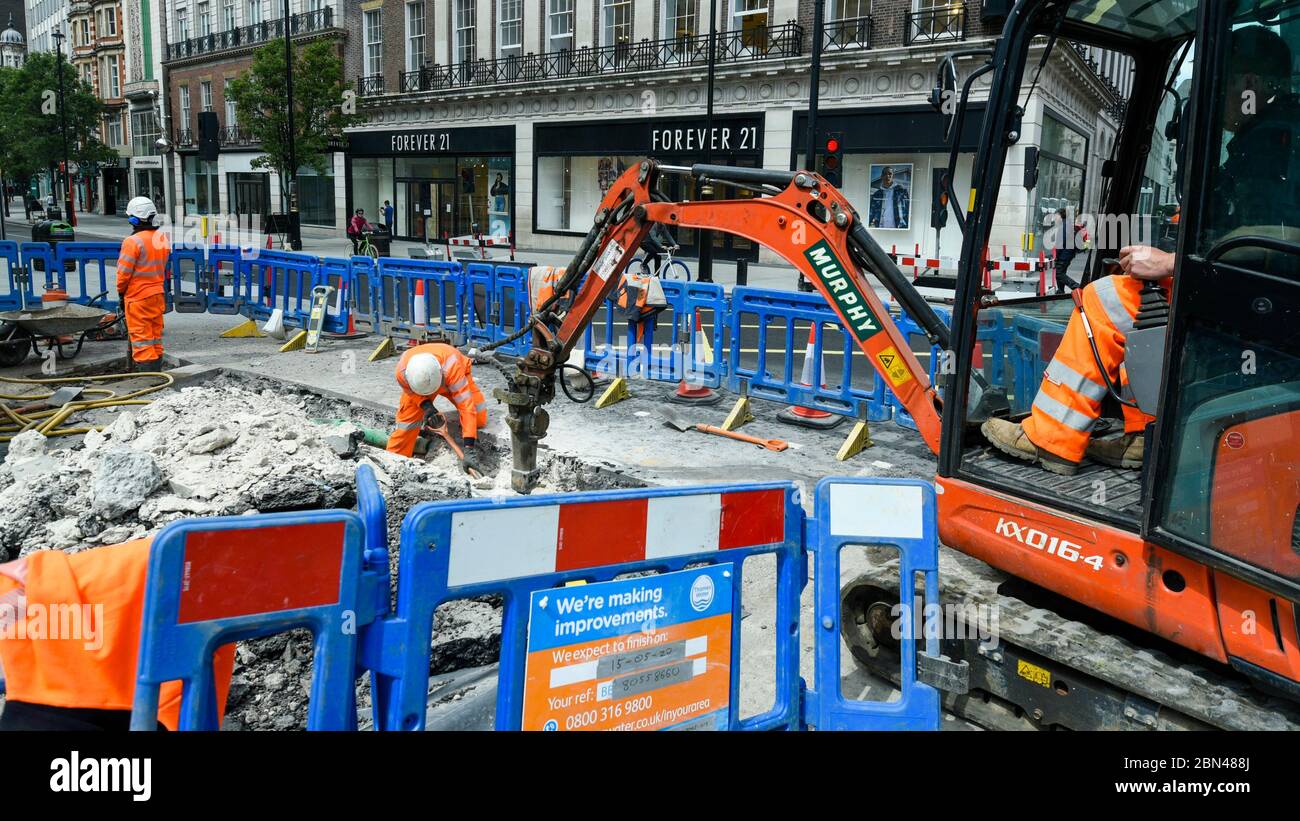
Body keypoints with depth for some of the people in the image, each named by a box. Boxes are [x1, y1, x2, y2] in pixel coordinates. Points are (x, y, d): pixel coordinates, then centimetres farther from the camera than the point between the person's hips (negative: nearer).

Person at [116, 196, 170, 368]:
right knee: (155, 333, 15)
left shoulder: (133, 241, -17)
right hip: (158, 294, 7)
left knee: (141, 336, -2)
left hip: (138, 297, -7)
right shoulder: (162, 238, 5)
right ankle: (156, 365, 22)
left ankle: (146, 367, -1)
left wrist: (121, 292, 1)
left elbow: (124, 272, -12)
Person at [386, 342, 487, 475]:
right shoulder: (402, 371, -38)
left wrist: (469, 449, -54)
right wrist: (425, 405, -37)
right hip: (418, 379, 2)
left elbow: (466, 406, -50)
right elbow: (410, 391, -14)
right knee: (406, 418, -12)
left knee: (479, 418, -15)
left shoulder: (452, 368, -49)